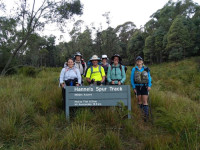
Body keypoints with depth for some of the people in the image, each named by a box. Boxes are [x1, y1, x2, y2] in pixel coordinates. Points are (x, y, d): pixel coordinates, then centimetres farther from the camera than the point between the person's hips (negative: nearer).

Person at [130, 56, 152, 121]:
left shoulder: (146, 69, 5)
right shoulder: (134, 69, 4)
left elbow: (149, 78, 7)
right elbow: (132, 79, 4)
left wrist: (149, 86, -6)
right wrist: (134, 87, -3)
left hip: (144, 86, 0)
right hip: (137, 86, 0)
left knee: (145, 101, -4)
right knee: (139, 100, 5)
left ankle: (146, 114, -4)